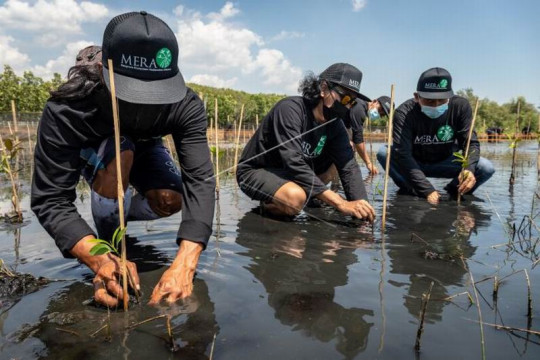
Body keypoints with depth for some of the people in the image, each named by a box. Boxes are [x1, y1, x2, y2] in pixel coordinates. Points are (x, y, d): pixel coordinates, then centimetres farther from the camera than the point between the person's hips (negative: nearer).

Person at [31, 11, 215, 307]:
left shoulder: (186, 105, -35)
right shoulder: (66, 110, -41)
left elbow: (199, 180, -44)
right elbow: (50, 199, -41)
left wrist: (184, 264, -58)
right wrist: (100, 259, -59)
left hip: (143, 148, 3)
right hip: (89, 152, -2)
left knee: (170, 201, -22)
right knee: (119, 153, -36)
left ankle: (123, 216, 13)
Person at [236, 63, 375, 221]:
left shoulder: (334, 123, -7)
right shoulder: (290, 109, -28)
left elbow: (348, 166, -12)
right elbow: (294, 164, -37)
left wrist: (361, 205, -29)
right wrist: (342, 204, -40)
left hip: (287, 173, 7)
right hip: (255, 171, -7)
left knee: (343, 153, 0)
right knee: (295, 198, -38)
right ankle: (269, 203, -5)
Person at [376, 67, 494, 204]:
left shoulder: (460, 106, -18)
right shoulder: (404, 113, -27)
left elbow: (471, 143, -17)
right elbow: (402, 154, -35)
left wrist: (469, 168, -40)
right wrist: (427, 190, -41)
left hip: (445, 163, 2)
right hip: (413, 164, -2)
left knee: (486, 168, -21)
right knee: (383, 153, -30)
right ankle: (412, 194, -14)